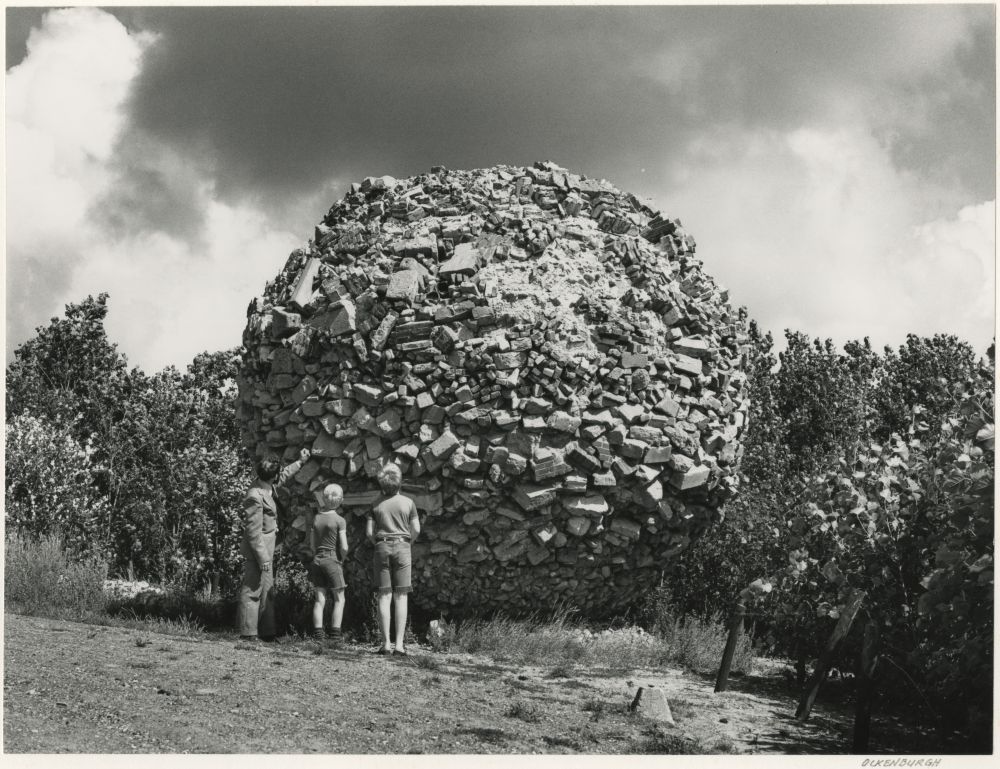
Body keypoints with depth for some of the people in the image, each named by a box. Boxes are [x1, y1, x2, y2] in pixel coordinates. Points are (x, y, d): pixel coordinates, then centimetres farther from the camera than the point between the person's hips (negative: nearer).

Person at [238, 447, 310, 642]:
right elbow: (253, 531, -22)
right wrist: (263, 558, -22)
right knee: (252, 591, -6)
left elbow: (283, 477, 29)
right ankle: (248, 634, -4)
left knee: (267, 590, 14)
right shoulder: (255, 497, -23)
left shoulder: (267, 486, 4)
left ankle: (267, 632, 20)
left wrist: (300, 462, 34)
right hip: (256, 551, -10)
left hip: (266, 550, 10)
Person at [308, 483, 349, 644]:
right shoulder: (339, 521, -8)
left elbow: (313, 545, 10)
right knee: (339, 600, 4)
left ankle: (318, 636, -1)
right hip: (332, 561, -5)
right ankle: (335, 636, -3)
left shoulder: (316, 518, 7)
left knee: (319, 600, 5)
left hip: (317, 560, 5)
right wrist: (342, 558, 8)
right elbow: (344, 547, -10)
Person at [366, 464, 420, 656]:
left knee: (384, 596, 1)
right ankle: (399, 643, -5)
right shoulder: (408, 503, 2)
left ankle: (386, 643, -3)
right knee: (401, 597, 0)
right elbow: (416, 529, -1)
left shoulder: (377, 505, 4)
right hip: (402, 547, -1)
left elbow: (369, 532, 0)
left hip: (382, 548, 1)